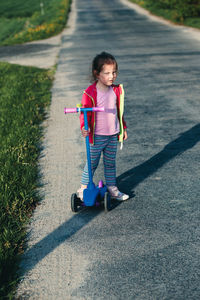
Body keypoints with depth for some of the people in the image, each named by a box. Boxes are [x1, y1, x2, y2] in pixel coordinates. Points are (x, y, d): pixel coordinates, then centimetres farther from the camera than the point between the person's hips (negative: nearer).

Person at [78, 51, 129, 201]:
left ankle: (112, 189, 30)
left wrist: (123, 128, 20)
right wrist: (84, 127, -29)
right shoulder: (90, 93, -16)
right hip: (97, 137, -5)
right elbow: (84, 113, -13)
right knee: (92, 164, 7)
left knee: (111, 163, 17)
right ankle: (83, 189, 24)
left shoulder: (117, 90, 2)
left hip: (113, 135, 5)